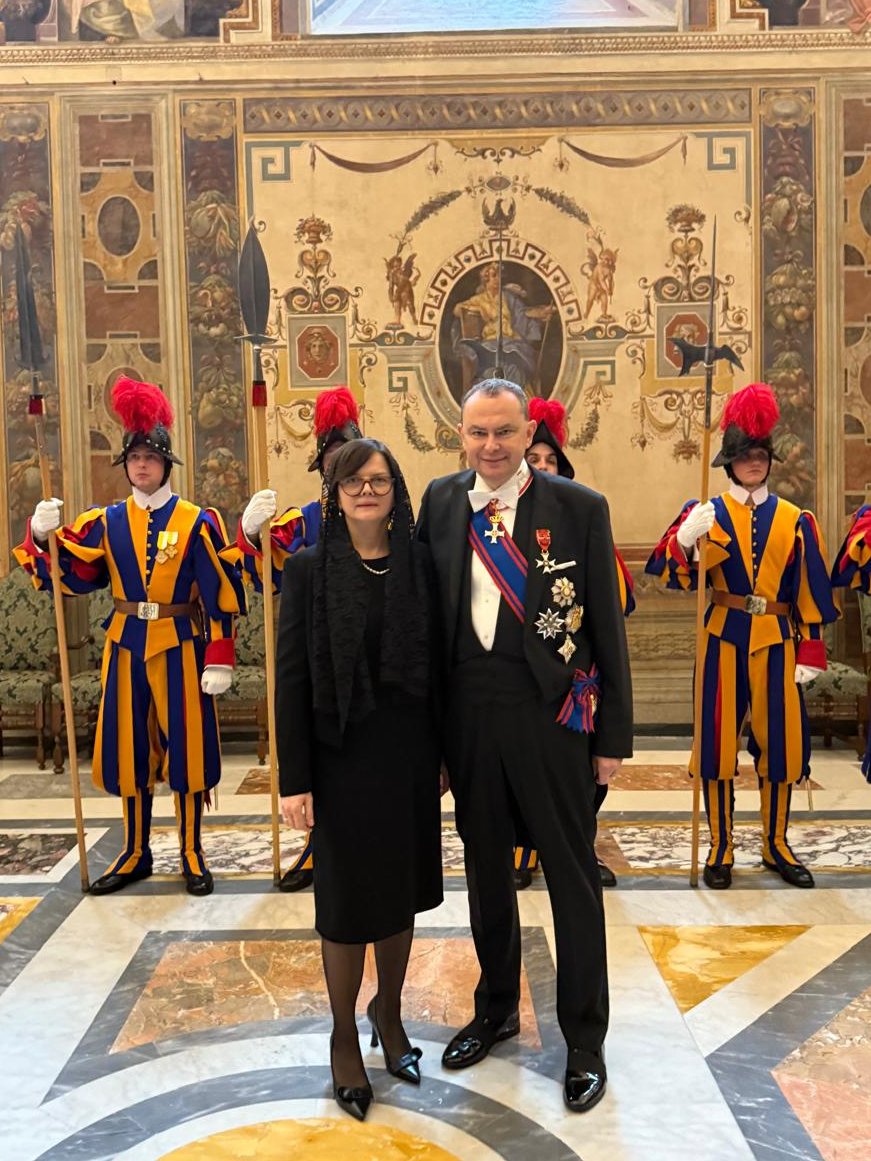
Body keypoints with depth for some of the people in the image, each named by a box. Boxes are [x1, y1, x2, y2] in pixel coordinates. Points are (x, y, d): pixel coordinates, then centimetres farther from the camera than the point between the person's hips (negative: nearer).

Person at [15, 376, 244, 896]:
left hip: (181, 645, -3)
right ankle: (136, 854, 27)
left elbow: (220, 594, -6)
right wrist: (44, 536, -13)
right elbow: (73, 577, 3)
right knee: (130, 747, 11)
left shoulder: (198, 522, -5)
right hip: (127, 645, 4)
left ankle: (192, 856, 19)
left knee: (186, 745, 4)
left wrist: (219, 659, -11)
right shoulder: (107, 521, 5)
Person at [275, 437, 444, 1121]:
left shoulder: (419, 564, 1)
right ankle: (345, 1036, 31)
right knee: (348, 898, 9)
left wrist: (442, 752, 6)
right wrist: (294, 780, -11)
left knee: (402, 888, 16)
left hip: (408, 751, 3)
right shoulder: (309, 569, -7)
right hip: (343, 754, -3)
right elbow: (291, 677, -8)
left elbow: (436, 662, 5)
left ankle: (389, 1015, 39)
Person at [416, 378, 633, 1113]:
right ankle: (496, 1009, 41)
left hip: (552, 713, -3)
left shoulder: (579, 508, -7)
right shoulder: (441, 501, 3)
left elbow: (607, 625, -4)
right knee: (486, 868, 18)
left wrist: (614, 734, -4)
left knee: (573, 876, 9)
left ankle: (585, 1042, 28)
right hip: (469, 714, 4)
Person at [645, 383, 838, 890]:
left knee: (778, 740, 8)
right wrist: (684, 538, -29)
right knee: (719, 740, 1)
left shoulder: (796, 521, 6)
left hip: (777, 640, 2)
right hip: (724, 639, -1)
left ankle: (777, 846, 25)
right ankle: (720, 851, 14)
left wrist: (811, 653, 2)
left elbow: (812, 592, 6)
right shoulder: (706, 514, 1)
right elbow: (675, 576, -10)